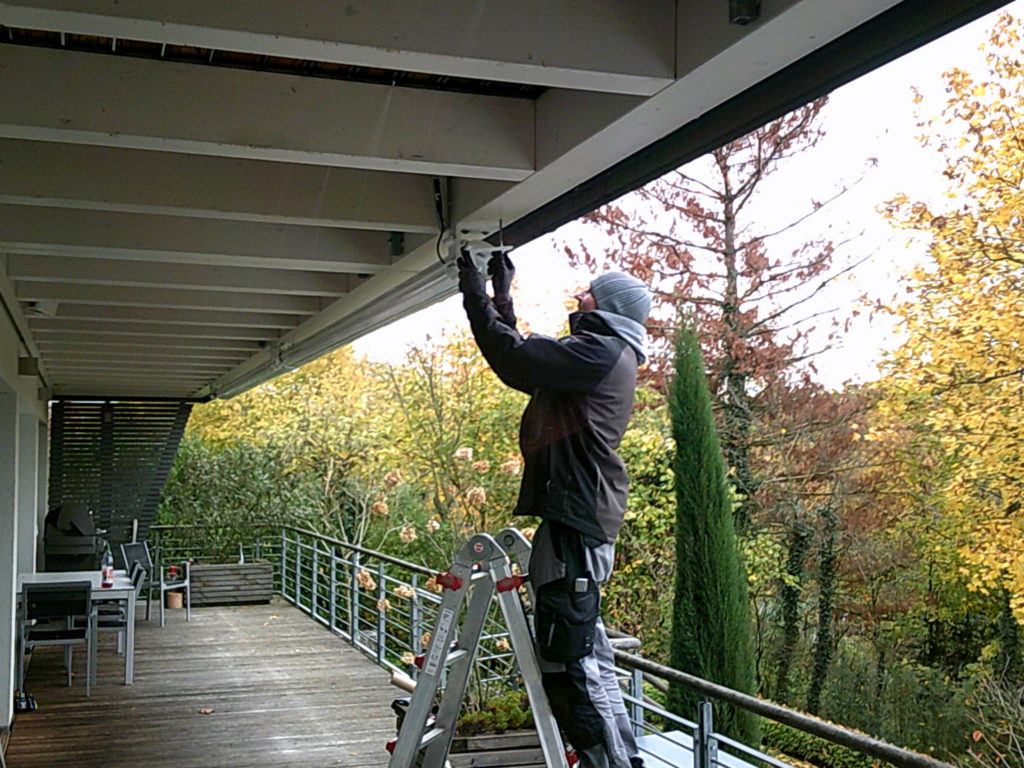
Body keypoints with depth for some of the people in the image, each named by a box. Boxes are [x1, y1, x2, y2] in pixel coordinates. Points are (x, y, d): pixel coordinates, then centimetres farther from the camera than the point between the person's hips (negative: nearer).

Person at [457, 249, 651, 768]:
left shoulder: (601, 351, -9)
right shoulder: (600, 354, 23)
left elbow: (516, 360, -14)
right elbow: (524, 363, 29)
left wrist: (477, 297, -2)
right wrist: (502, 298, 30)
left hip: (575, 523, -11)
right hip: (574, 517, 11)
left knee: (571, 660, -12)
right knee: (585, 657, 16)